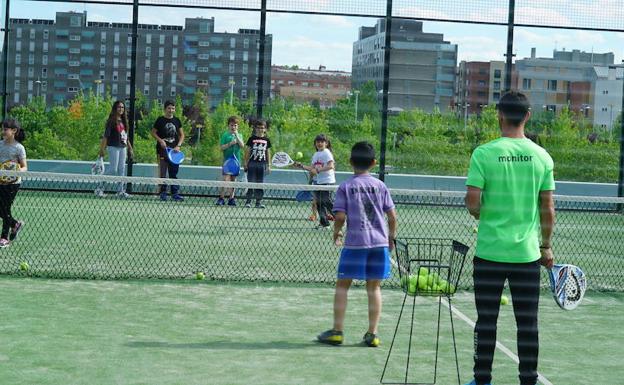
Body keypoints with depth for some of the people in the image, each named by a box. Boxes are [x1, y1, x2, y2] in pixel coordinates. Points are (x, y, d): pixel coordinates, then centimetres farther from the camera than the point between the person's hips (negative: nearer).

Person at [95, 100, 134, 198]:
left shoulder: (123, 121, 13)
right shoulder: (112, 121, -7)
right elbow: (105, 135, -10)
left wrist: (129, 147, 17)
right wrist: (102, 149, -14)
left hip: (123, 147, 7)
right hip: (113, 147, -7)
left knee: (122, 169, 7)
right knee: (113, 170, -8)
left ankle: (121, 190, 12)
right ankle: (100, 188, 0)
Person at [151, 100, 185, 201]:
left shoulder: (177, 121, 9)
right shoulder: (160, 120, 0)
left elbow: (182, 135, 13)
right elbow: (153, 132, 4)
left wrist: (178, 145, -1)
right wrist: (160, 140, -11)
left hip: (174, 150, 3)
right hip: (162, 150, -3)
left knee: (174, 172, 3)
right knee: (162, 173, 1)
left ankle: (175, 193, 5)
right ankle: (163, 193, 7)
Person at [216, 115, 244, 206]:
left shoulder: (239, 136, 12)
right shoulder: (225, 135, 1)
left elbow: (242, 146, -3)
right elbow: (222, 147, -4)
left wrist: (237, 136, -10)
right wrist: (230, 143, -17)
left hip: (236, 160, 4)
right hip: (227, 159, -4)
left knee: (233, 180, 8)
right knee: (226, 179, -13)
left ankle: (231, 198, 13)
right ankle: (221, 198, -10)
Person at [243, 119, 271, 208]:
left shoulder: (267, 140, 8)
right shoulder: (251, 139, 1)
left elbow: (268, 153, 13)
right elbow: (247, 152, 4)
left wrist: (269, 165, 10)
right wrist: (245, 163, 0)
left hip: (262, 164, 2)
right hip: (252, 163, -2)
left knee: (260, 184, 4)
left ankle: (258, 202, 8)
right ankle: (248, 201, 2)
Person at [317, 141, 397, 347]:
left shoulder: (345, 187, -1)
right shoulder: (380, 186, 5)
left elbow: (340, 216, -7)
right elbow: (392, 216, 3)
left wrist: (337, 233, 12)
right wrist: (391, 237, 18)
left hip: (355, 242, -2)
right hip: (379, 242, 2)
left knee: (342, 285, 7)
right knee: (374, 287, 9)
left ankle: (337, 331, 7)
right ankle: (372, 334, 9)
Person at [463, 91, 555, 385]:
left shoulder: (484, 153, -7)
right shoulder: (542, 156, 0)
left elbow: (472, 201, -11)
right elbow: (547, 209, 3)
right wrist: (546, 246, 13)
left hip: (490, 251, -1)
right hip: (528, 252, 2)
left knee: (486, 320, 8)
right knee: (527, 323, 8)